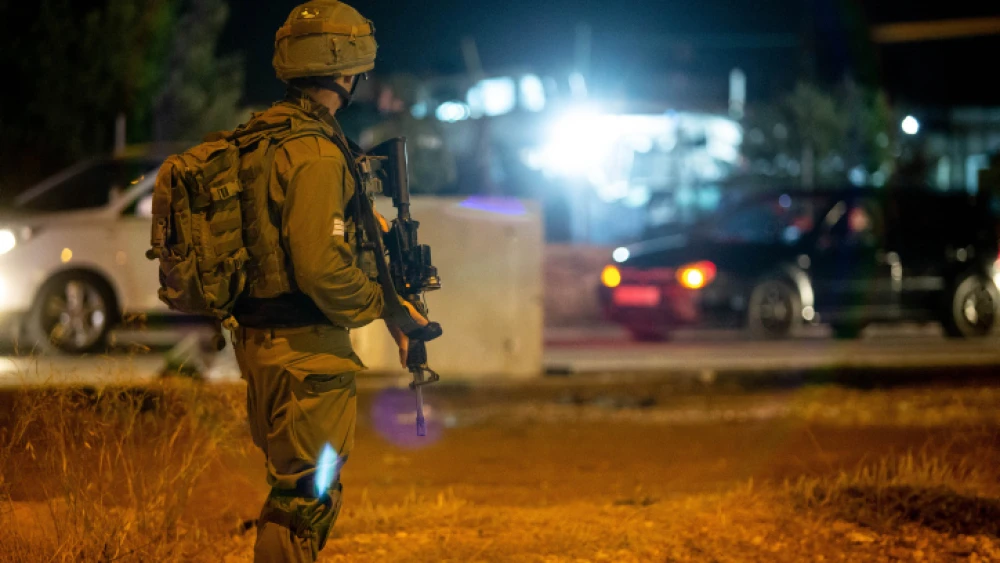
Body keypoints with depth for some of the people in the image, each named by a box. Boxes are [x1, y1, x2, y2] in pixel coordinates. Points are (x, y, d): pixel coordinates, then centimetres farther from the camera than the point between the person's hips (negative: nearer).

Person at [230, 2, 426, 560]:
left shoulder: (264, 137, 12)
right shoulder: (314, 153, -19)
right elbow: (323, 269, -25)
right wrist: (384, 304, -10)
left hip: (263, 341, 10)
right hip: (306, 351, -10)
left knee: (297, 492, 19)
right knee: (306, 498, -5)